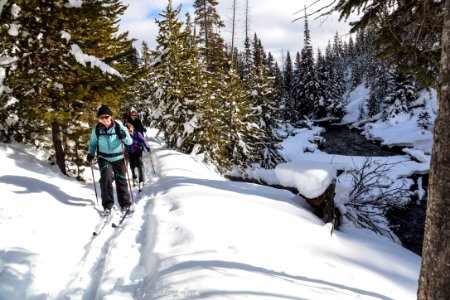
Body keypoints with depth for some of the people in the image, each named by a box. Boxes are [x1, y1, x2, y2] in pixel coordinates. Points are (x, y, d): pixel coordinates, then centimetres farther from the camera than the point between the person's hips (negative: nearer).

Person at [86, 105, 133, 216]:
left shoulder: (119, 127, -12)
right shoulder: (96, 129, -7)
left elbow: (129, 142, -11)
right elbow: (93, 143, 11)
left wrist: (124, 137, -32)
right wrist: (90, 154, -2)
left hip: (118, 158, 0)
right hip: (104, 159, 0)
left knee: (121, 180, 5)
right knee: (106, 178, -17)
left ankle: (125, 204, 22)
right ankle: (107, 205, -4)